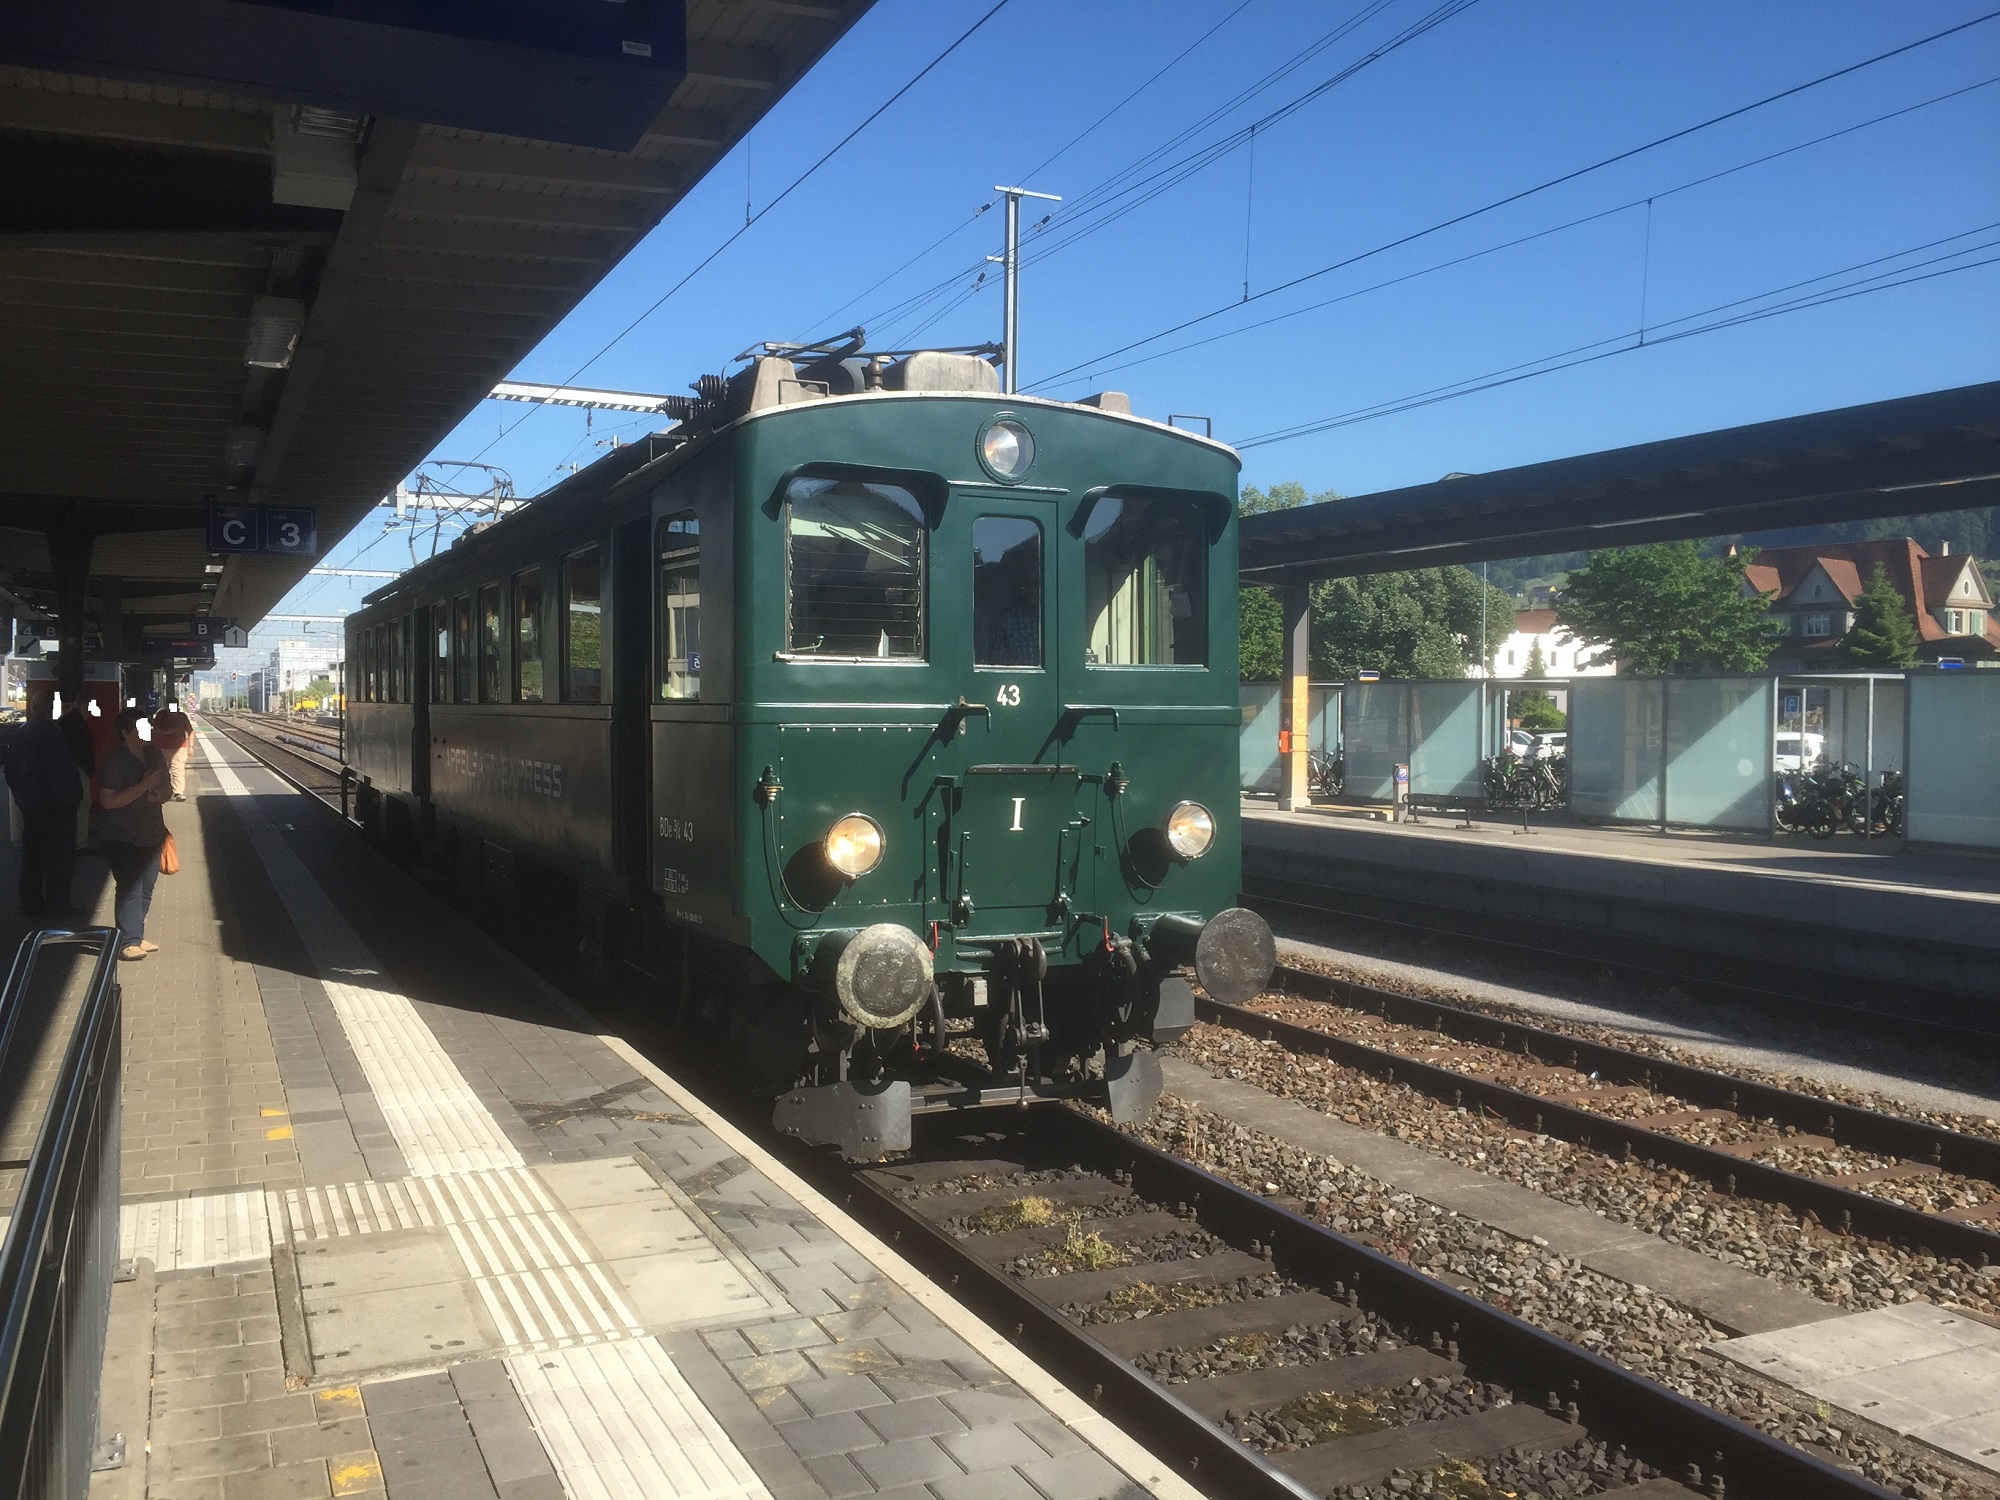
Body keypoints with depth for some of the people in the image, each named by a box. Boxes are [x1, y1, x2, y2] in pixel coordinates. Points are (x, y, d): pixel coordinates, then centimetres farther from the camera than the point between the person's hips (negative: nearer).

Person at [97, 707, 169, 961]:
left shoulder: (155, 755, 8)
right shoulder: (114, 762, -13)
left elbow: (166, 789, 18)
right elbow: (108, 800, -21)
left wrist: (162, 795, -6)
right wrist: (144, 786, -25)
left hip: (150, 835, 7)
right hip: (120, 837, -7)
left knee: (146, 889, 11)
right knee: (129, 888, -13)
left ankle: (137, 937, 21)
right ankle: (129, 942, -11)